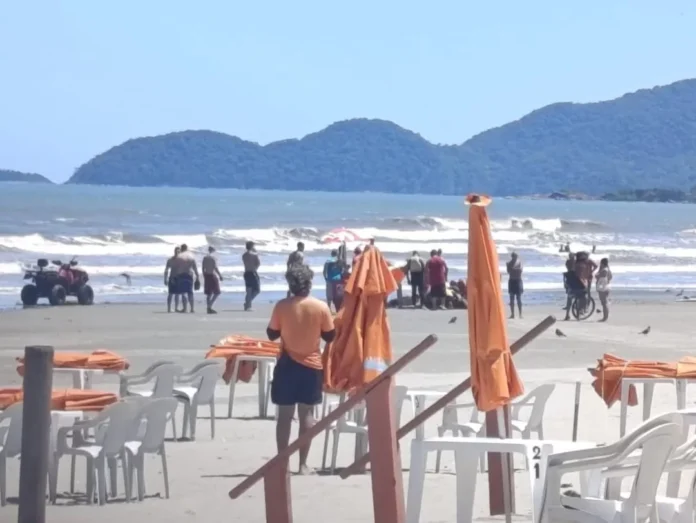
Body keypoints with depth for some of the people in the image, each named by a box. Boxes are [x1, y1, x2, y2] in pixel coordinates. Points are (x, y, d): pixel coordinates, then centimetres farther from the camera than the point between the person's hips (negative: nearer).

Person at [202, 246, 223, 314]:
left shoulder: (204, 258, 8)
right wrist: (220, 275, -11)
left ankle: (209, 308, 8)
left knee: (209, 293, 10)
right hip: (213, 275, -7)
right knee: (217, 292, 0)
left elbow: (202, 268, 10)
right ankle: (210, 305, -14)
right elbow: (215, 268, -17)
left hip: (207, 275, 7)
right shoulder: (213, 258, -12)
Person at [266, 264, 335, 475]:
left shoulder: (282, 306, -9)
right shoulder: (321, 307, -8)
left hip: (287, 365, 0)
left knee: (284, 414, 7)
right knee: (307, 414, 7)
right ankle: (303, 464, 7)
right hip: (312, 365, 0)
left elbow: (272, 334, 0)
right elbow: (330, 336, 0)